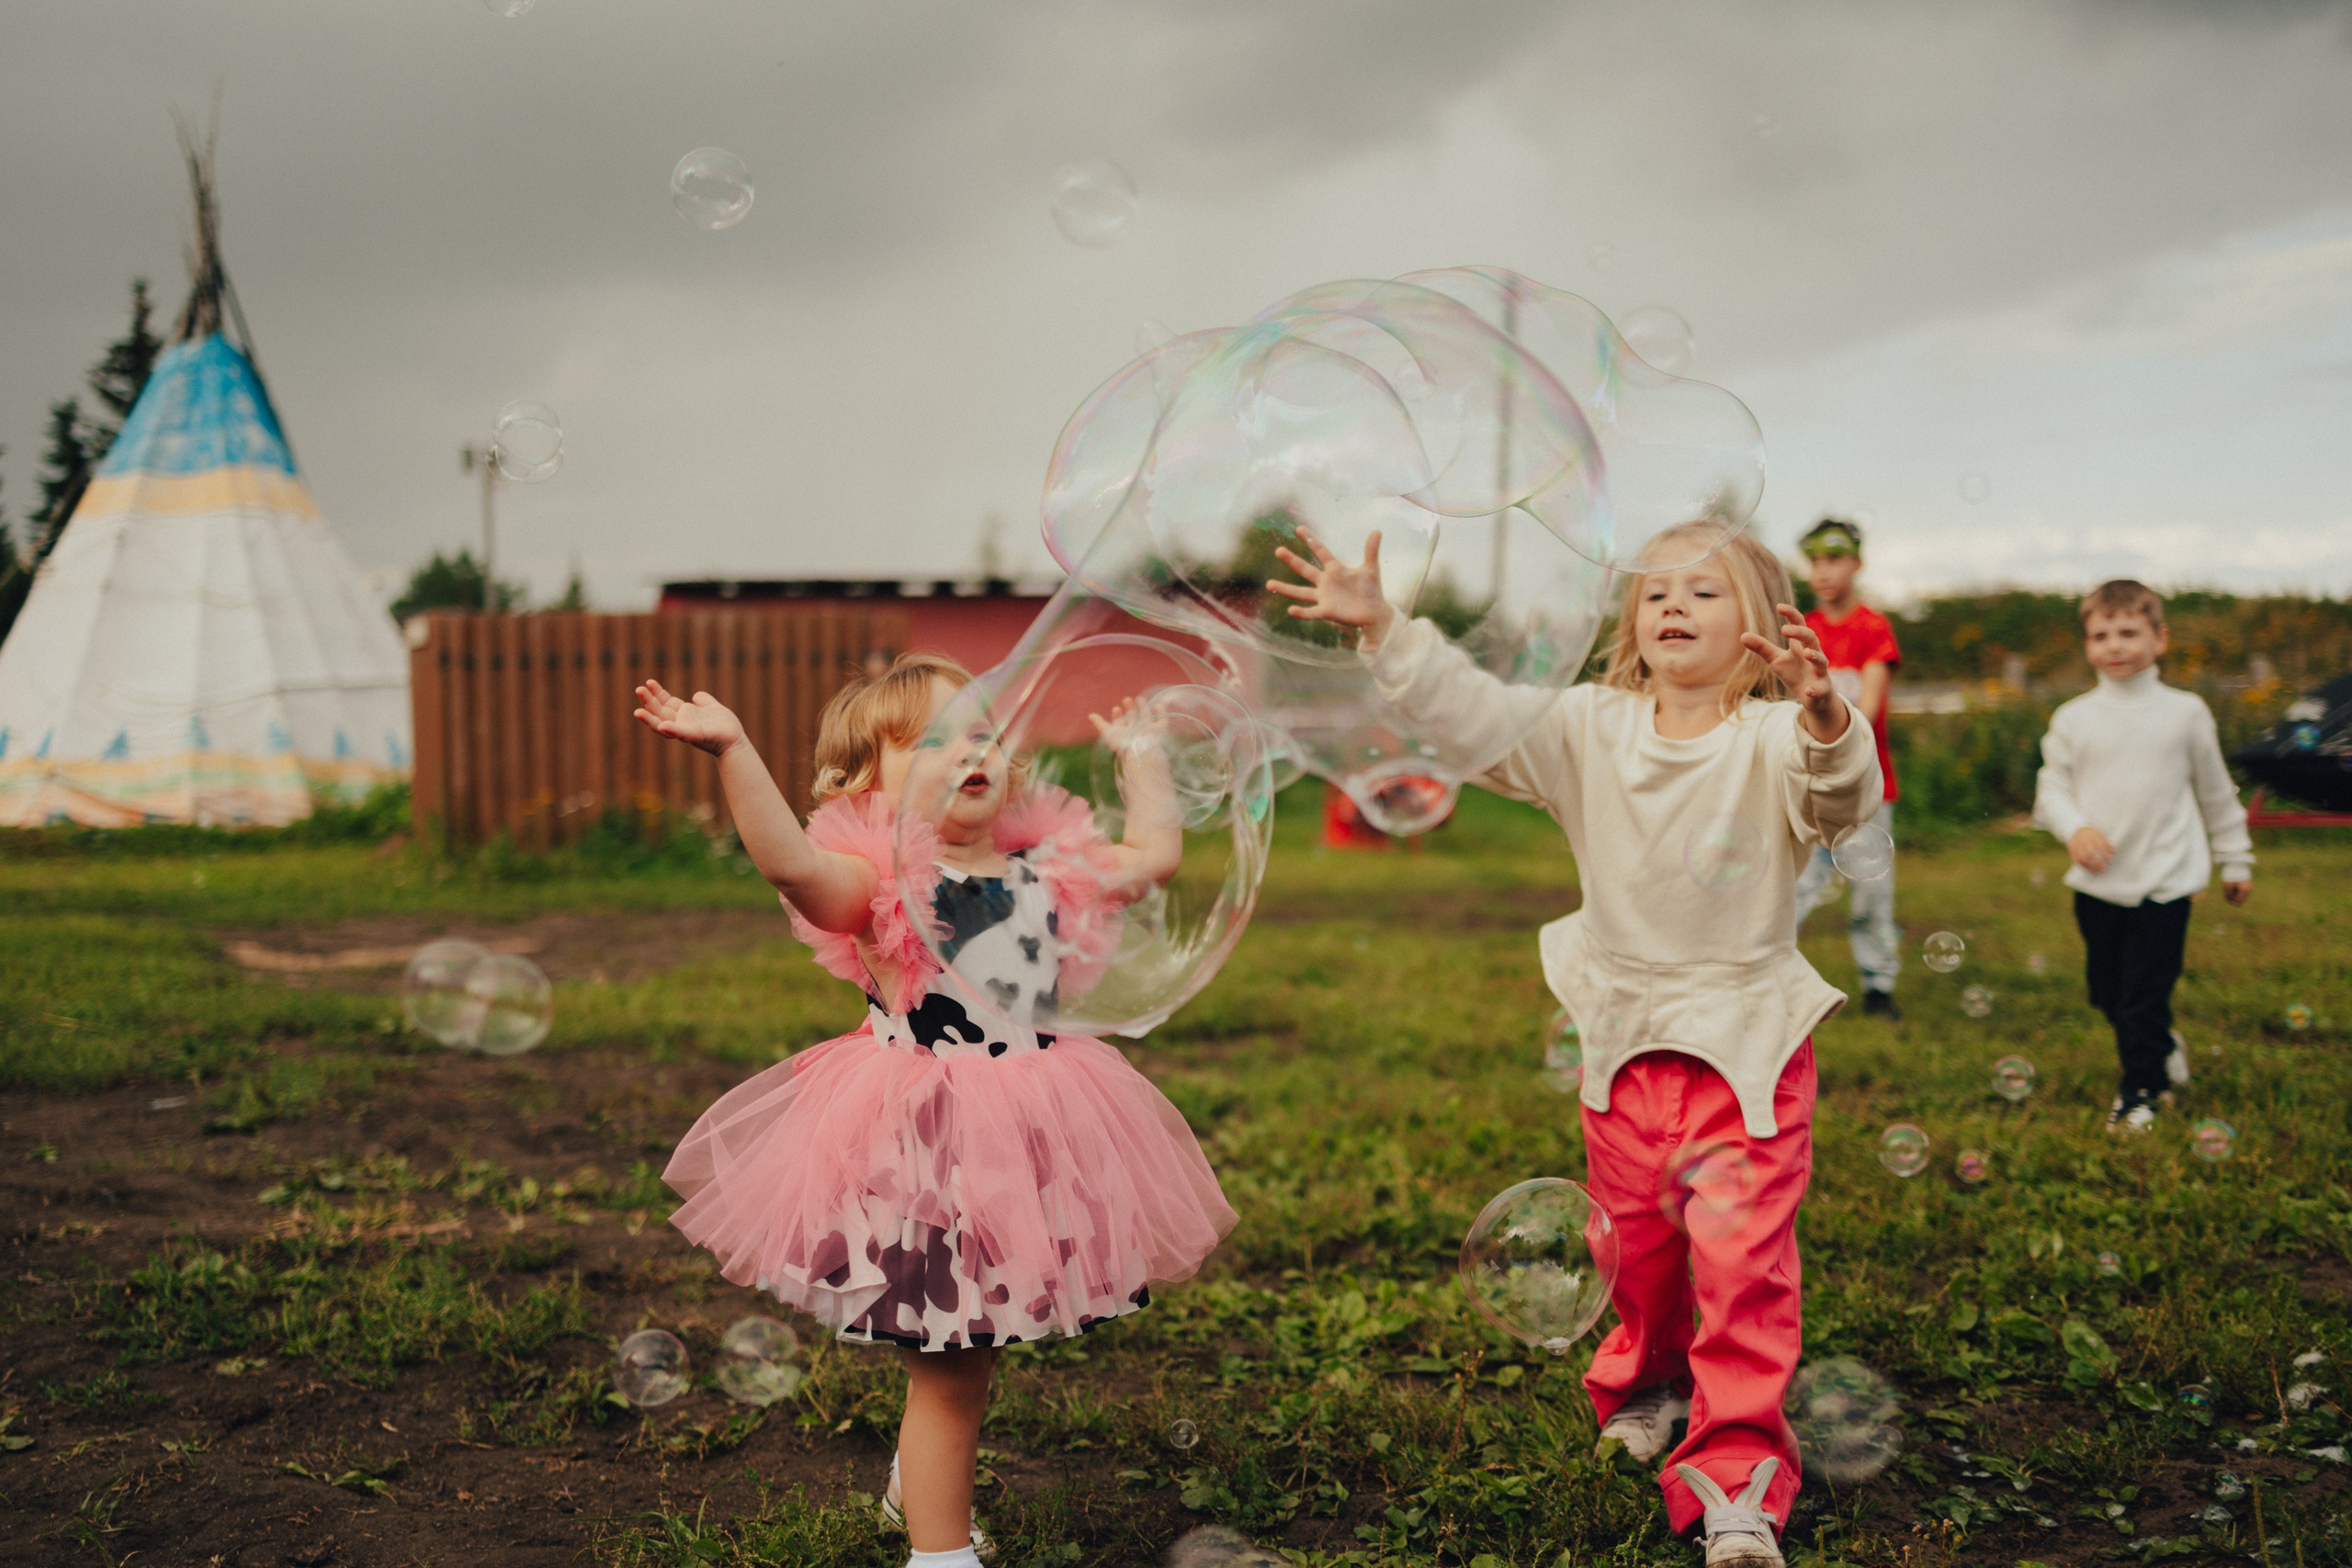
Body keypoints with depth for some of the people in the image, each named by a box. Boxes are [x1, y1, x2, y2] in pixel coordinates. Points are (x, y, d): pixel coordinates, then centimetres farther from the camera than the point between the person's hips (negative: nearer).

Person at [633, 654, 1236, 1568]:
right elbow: (791, 861, -30)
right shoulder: (879, 882, -11)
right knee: (948, 1373, 2)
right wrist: (731, 751, -39)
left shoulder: (1048, 871, 6)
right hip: (922, 1150, -5)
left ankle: (917, 1488, 49)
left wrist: (1139, 756, 17)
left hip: (1027, 1142, 6)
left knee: (965, 1350, 21)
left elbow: (1155, 855, 11)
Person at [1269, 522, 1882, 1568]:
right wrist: (1381, 629, -18)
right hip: (1626, 1043, 4)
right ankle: (1647, 1384, 45)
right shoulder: (1591, 730, 0)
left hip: (1746, 1048, -4)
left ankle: (1736, 1478, 4)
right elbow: (1472, 709, -6)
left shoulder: (1773, 739, -13)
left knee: (1744, 1265, -6)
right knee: (1634, 1245, 18)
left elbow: (1841, 796, -32)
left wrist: (1824, 715, -54)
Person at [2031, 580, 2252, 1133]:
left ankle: (2140, 1090, 15)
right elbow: (2051, 786, 5)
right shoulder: (2073, 718, 0)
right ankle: (2165, 1049, 39)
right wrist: (2074, 829, -15)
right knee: (2107, 991, 13)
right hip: (2098, 882, 2)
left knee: (2146, 995, -1)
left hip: (2165, 881, -2)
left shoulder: (2185, 712, -1)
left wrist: (2236, 860, 14)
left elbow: (2216, 791, 8)